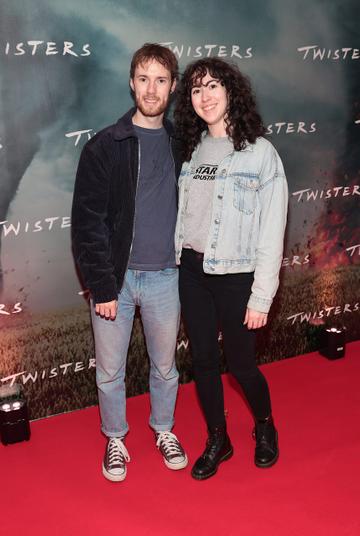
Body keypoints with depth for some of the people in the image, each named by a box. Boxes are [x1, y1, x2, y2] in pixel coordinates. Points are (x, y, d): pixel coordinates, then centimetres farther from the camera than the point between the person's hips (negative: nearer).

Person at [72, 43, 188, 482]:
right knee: (110, 371, 11)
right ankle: (115, 439, 35)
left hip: (164, 277, 3)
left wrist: (186, 262, 4)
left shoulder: (181, 145, 4)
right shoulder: (104, 147, -7)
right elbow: (87, 222, -9)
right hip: (115, 277, -2)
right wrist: (102, 286, -13)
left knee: (165, 366, 17)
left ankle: (164, 430, 41)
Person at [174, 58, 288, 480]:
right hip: (191, 272, 5)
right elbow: (182, 213, 8)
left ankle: (264, 426, 38)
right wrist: (178, 263, 3)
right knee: (202, 361, 12)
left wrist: (261, 297, -11)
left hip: (235, 275, -4)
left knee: (240, 364, 7)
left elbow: (272, 231, -10)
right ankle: (218, 440, 33)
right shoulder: (192, 149, 7)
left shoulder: (260, 152, -9)